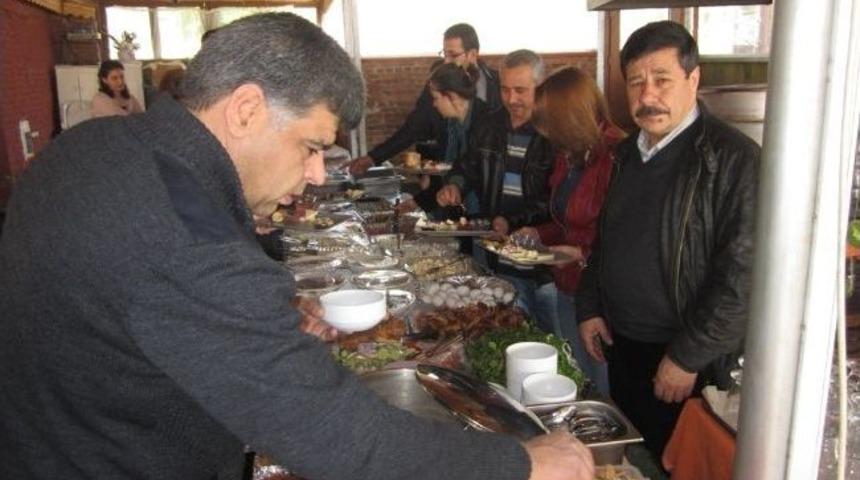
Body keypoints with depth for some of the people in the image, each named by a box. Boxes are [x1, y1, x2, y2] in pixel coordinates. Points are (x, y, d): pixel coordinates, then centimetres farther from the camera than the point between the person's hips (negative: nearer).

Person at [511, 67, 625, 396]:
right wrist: (539, 234, 6)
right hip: (568, 290, 8)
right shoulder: (569, 155, 8)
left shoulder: (617, 157, -20)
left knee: (605, 391, 8)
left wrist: (584, 254, -24)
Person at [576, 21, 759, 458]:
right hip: (620, 345, 7)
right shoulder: (630, 151, 6)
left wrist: (688, 358, -18)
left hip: (687, 363, -6)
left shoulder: (734, 159, -18)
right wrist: (589, 308, 8)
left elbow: (740, 274, -20)